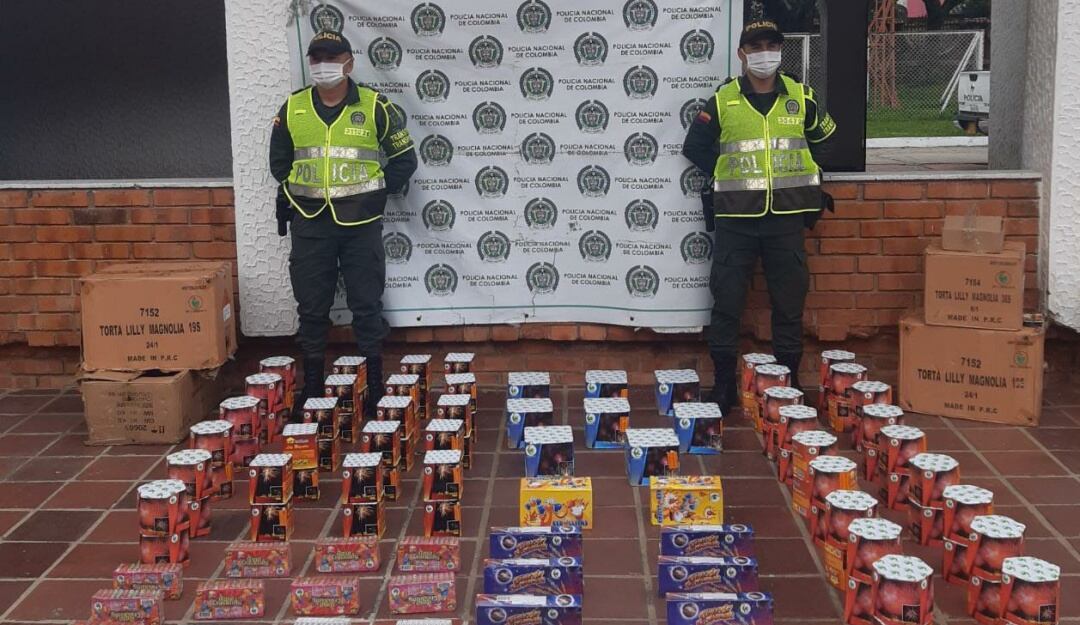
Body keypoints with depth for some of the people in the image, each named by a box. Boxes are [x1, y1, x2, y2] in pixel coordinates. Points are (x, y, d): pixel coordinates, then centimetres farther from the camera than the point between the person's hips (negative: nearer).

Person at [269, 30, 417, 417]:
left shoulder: (375, 106, -1)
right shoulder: (292, 109, 5)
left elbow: (404, 159, 6)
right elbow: (280, 163, 18)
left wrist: (373, 192, 4)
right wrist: (299, 196, 10)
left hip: (361, 224, -2)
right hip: (310, 225, 2)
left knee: (367, 306, 3)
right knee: (311, 308, 7)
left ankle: (374, 386, 13)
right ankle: (312, 387, 18)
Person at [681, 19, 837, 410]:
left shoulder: (801, 98, 5)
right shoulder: (722, 101, 1)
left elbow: (823, 136, 22)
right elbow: (695, 147, 12)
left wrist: (800, 171, 13)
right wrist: (728, 173, 6)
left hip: (787, 217, 1)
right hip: (735, 218, -1)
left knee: (790, 303, 6)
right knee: (726, 301, 1)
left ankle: (789, 382, 18)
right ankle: (723, 384, 11)